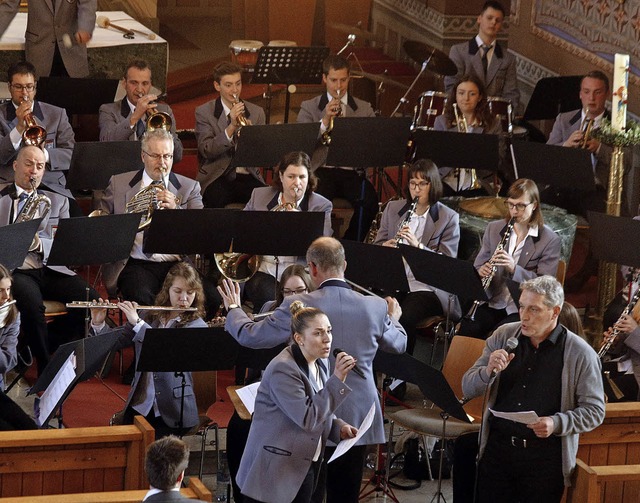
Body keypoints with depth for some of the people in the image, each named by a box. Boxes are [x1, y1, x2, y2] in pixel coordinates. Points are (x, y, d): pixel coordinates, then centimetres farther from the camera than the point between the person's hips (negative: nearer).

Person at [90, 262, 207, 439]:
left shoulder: (197, 326, -3)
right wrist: (98, 324, -10)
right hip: (139, 404, 3)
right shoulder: (150, 317, 10)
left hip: (173, 412, -3)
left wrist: (137, 322, -22)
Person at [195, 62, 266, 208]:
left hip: (248, 176, 3)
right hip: (217, 178, -3)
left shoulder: (256, 112, 12)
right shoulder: (203, 112, 4)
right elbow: (207, 151, -9)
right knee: (216, 198, -36)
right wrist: (231, 127, -19)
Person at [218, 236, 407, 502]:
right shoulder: (375, 307, -5)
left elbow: (249, 336, -4)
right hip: (358, 421, 2)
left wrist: (233, 309, 17)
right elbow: (398, 344, 15)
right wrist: (393, 318, 38)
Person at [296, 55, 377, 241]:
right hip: (322, 169, -2)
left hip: (352, 171, 2)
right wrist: (325, 120, -14)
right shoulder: (309, 107, 12)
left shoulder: (364, 109, 16)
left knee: (369, 201, -29)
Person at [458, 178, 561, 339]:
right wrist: (481, 272, -11)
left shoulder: (550, 240, -3)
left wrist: (514, 268, -23)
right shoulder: (494, 229, 11)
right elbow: (478, 266, 15)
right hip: (493, 304, 3)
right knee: (466, 330, -26)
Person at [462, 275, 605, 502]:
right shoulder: (503, 336, 3)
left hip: (545, 458, -3)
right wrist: (489, 371, -17)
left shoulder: (581, 354, -7)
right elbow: (468, 390, 4)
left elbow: (594, 411, -4)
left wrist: (557, 423, -22)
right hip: (497, 449, 3)